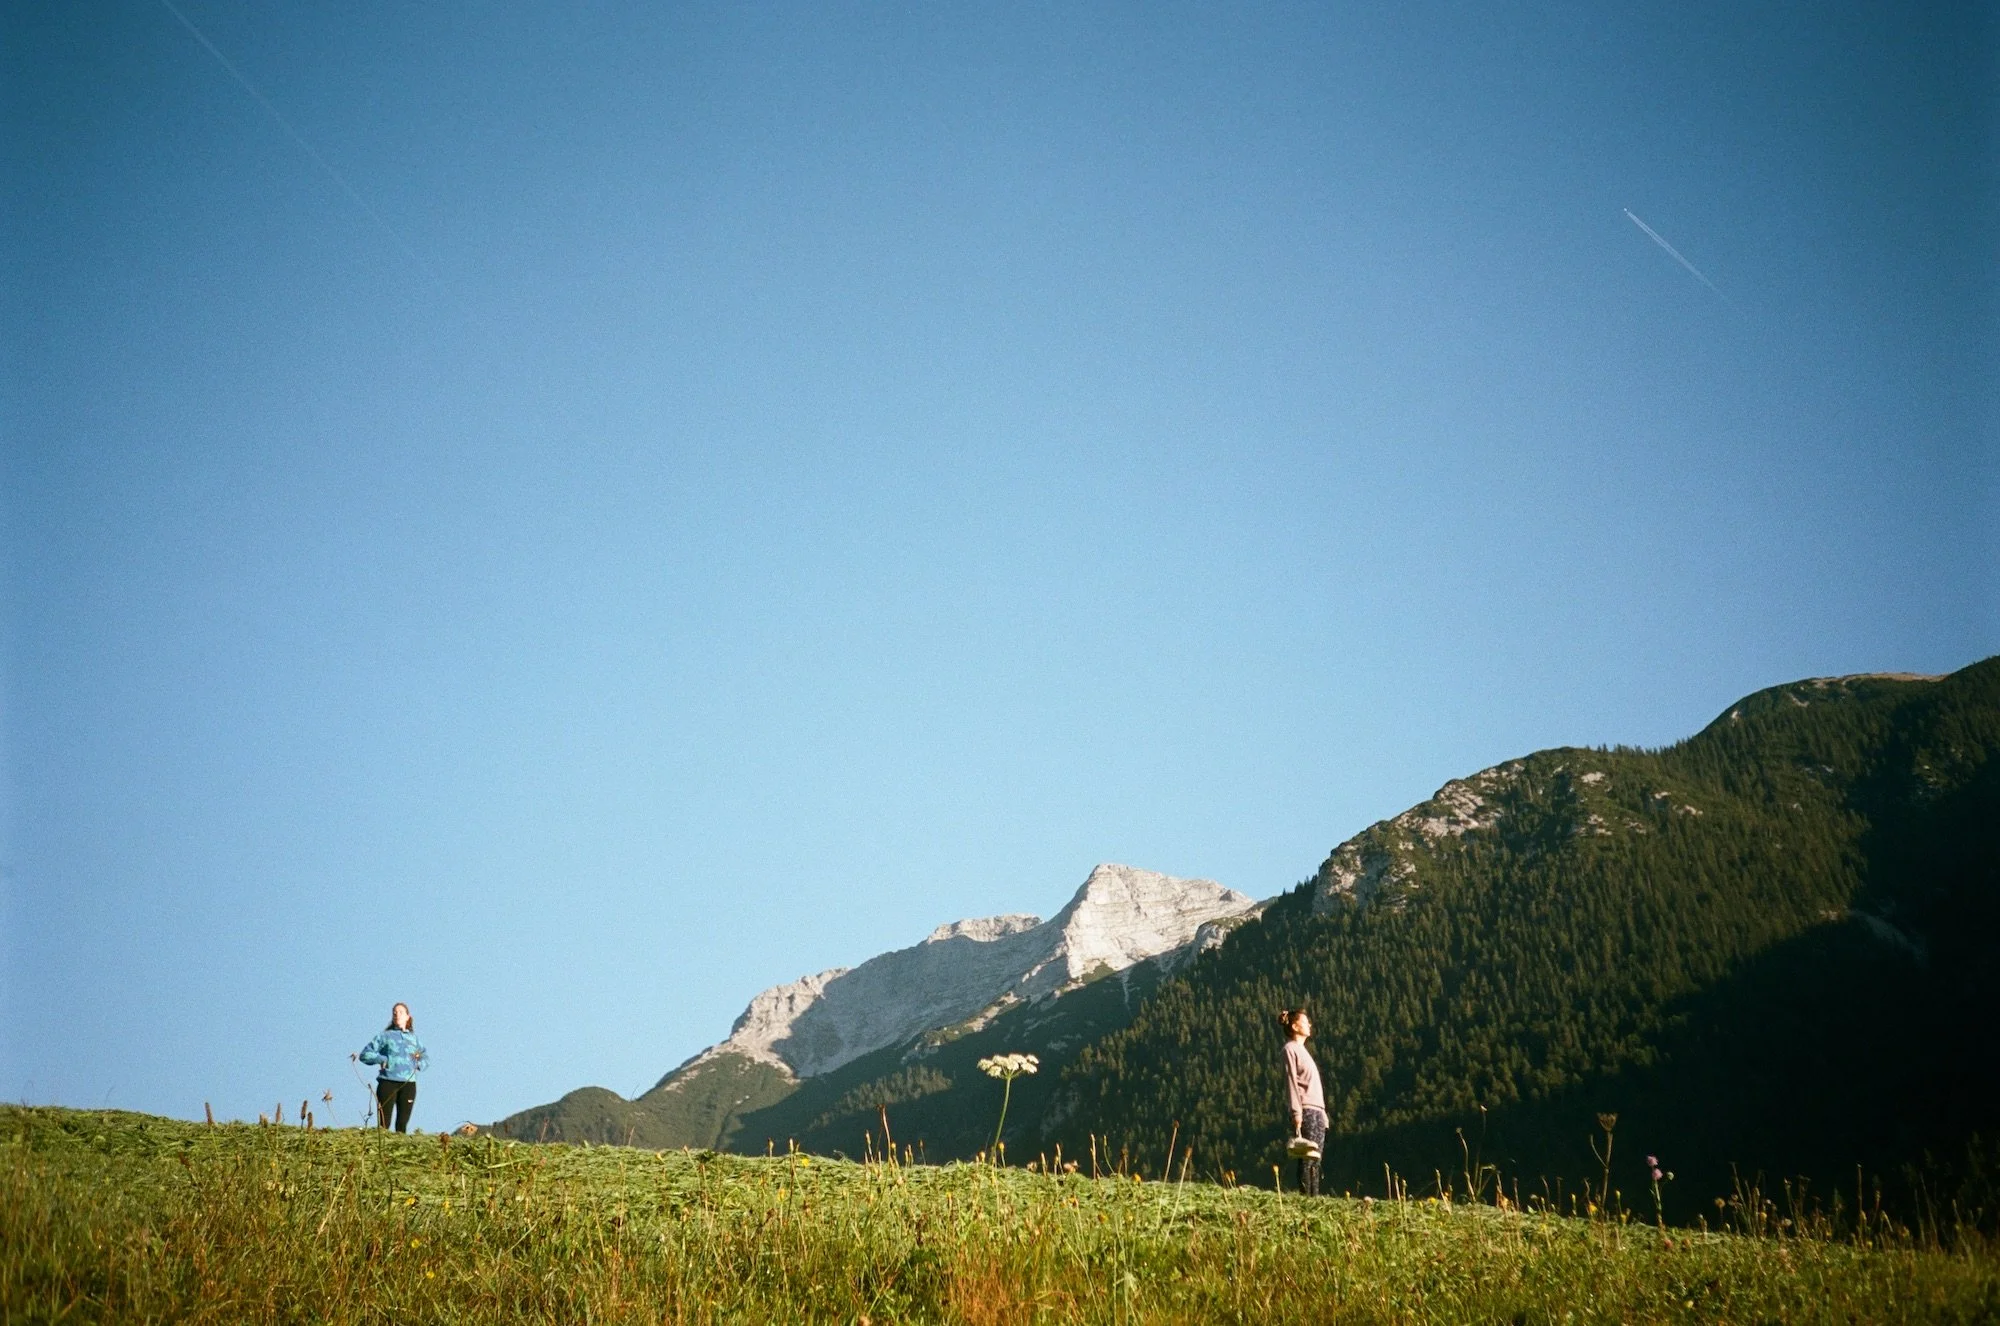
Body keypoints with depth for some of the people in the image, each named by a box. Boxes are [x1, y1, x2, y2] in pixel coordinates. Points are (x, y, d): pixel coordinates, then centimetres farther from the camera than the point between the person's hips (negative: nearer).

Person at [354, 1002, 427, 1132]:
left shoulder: (414, 1038, 17)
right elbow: (365, 1054, 3)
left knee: (402, 1124, -1)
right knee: (384, 1124, -9)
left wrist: (419, 1064, 5)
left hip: (408, 1084, 3)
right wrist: (384, 1060, -8)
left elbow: (426, 1058, 26)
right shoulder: (385, 1036, 7)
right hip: (388, 1082, -3)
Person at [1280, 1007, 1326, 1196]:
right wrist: (1296, 1112, -19)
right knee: (1307, 1158, -12)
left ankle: (1314, 1197, 3)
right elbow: (1291, 1081, -12)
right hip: (1305, 1110, -9)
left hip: (1316, 1110, 9)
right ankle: (1305, 1197, -14)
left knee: (1315, 1159, 4)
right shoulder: (1291, 1049, -4)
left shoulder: (1302, 1050, 23)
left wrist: (1323, 1112, 19)